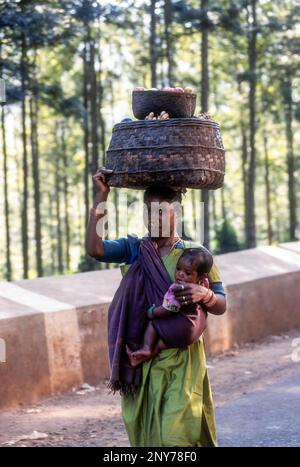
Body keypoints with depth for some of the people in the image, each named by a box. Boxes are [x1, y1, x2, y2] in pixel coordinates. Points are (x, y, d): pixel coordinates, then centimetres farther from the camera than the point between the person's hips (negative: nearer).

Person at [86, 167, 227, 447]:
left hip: (179, 358, -3)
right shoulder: (134, 249, 7)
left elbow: (221, 305, 2)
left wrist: (203, 294, -21)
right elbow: (94, 249, -11)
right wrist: (101, 196, -13)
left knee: (176, 431, -12)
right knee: (143, 432, 6)